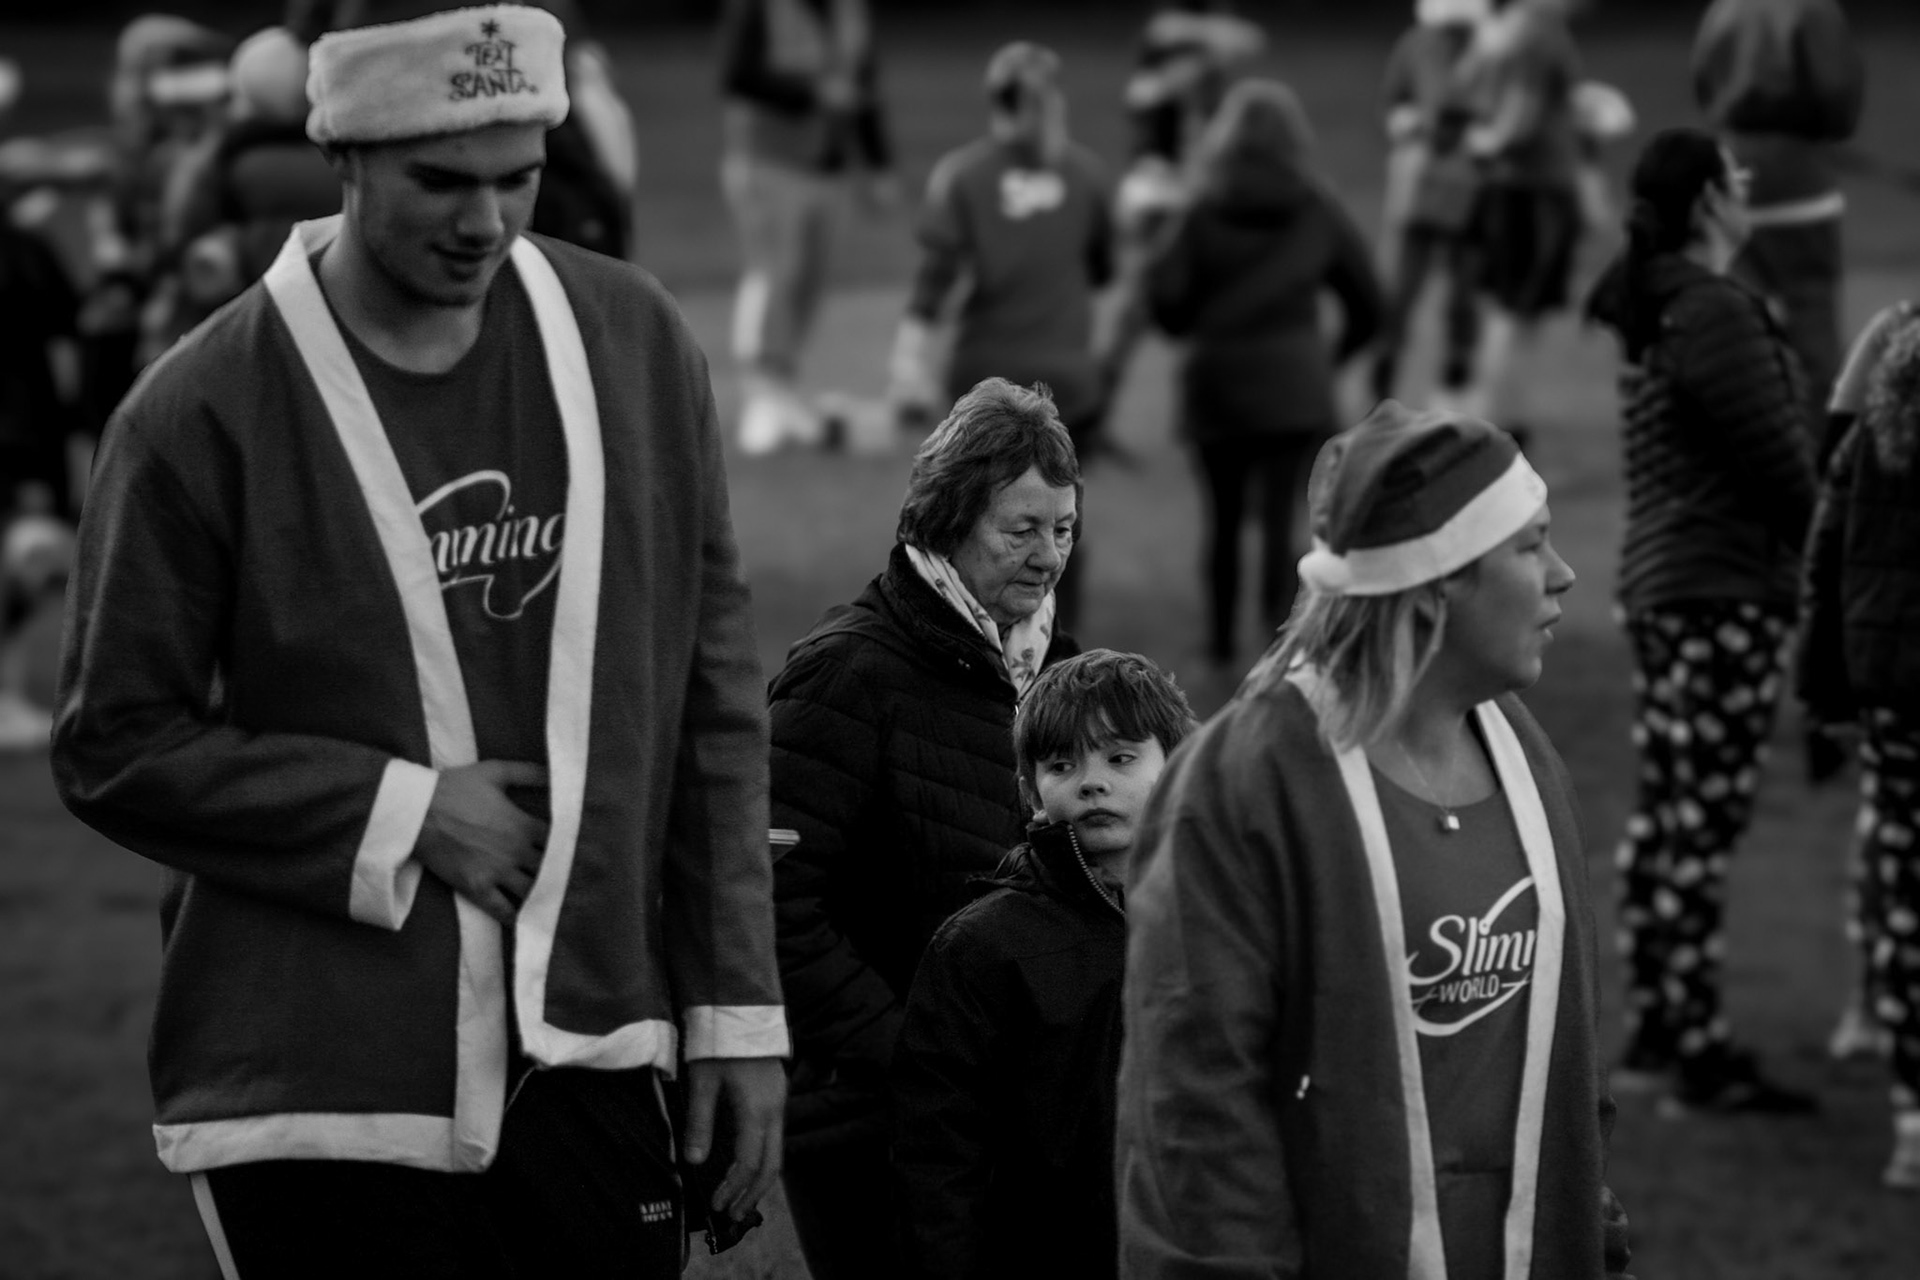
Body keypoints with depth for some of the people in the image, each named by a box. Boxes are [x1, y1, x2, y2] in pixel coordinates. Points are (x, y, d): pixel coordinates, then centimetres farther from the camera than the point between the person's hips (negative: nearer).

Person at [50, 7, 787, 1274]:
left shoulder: (635, 343, 4)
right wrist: (399, 815, -12)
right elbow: (116, 750, -3)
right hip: (316, 1108, -3)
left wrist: (736, 1009, 6)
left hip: (589, 1069, 3)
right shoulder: (205, 413, -7)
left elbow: (712, 700, 9)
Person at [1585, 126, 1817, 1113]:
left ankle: (1652, 1033, 21)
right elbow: (1778, 458, -16)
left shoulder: (1648, 308, 13)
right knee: (1704, 826, -8)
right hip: (1726, 593, -10)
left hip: (1656, 583, 10)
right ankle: (1700, 1058, -6)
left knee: (1663, 814, 14)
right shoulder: (1713, 314, -17)